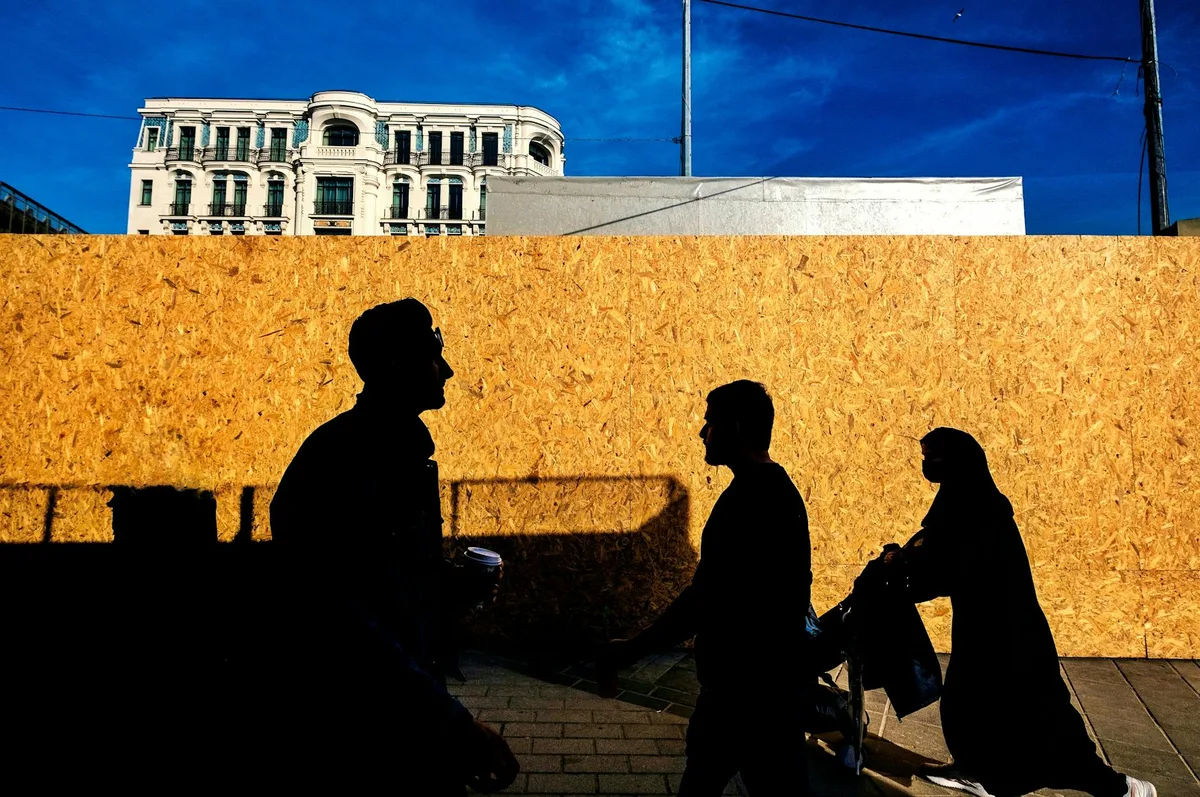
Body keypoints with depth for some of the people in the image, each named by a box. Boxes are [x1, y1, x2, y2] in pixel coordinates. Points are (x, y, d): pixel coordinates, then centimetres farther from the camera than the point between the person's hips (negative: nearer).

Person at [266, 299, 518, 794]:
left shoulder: (408, 453, 7)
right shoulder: (339, 460, -21)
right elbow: (340, 616, -28)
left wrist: (458, 583, 2)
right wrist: (454, 725, -28)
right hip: (352, 729, -8)